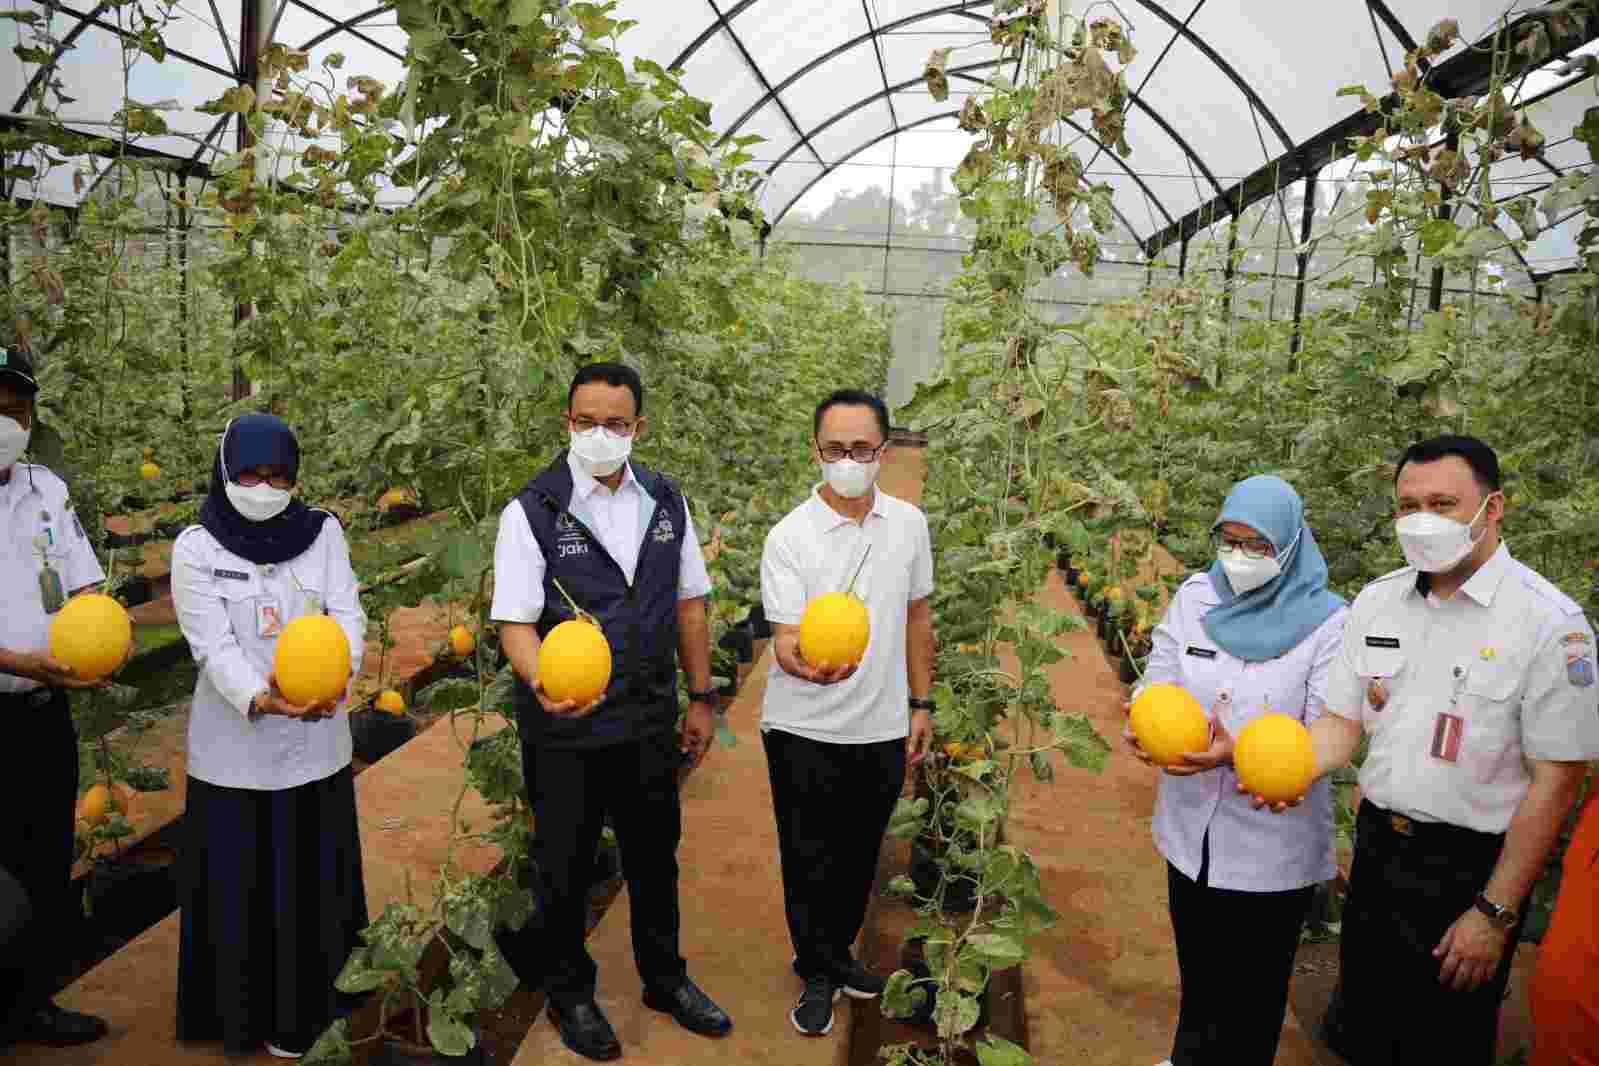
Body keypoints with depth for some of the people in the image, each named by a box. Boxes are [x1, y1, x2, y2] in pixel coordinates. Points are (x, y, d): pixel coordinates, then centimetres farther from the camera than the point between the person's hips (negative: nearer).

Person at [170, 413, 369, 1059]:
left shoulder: (323, 533, 0)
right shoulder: (196, 547, -6)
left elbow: (347, 615, -10)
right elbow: (212, 643, -15)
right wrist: (259, 700, -33)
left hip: (317, 740, 2)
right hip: (237, 747, -2)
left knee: (316, 880, 13)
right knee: (243, 885, 8)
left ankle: (317, 1004, 33)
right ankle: (255, 1017, 28)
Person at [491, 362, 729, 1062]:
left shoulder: (666, 502, 1)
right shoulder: (532, 512, -13)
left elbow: (689, 603, 7)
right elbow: (515, 622, -16)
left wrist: (701, 698, 8)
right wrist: (542, 681, -36)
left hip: (650, 721, 4)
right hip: (565, 727, -4)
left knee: (654, 854, 20)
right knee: (565, 866, 14)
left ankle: (664, 978, 43)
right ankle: (570, 993, 38)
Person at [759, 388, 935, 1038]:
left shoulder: (909, 524, -2)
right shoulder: (789, 537, -14)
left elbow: (917, 617, 8)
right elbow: (785, 638, -19)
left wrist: (920, 704, 10)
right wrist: (802, 662, -43)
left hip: (883, 729, 4)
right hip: (806, 732, -3)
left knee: (859, 857, 18)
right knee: (809, 860, 10)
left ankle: (838, 953, 40)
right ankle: (817, 974, 30)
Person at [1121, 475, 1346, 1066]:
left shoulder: (1328, 623, -14)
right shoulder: (1195, 597, -4)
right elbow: (1158, 682, -1)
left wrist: (1240, 753, -32)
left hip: (1274, 844, -3)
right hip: (1191, 825, 4)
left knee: (1254, 981, 15)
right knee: (1196, 966, 23)